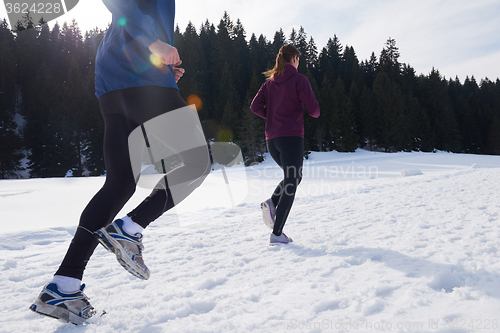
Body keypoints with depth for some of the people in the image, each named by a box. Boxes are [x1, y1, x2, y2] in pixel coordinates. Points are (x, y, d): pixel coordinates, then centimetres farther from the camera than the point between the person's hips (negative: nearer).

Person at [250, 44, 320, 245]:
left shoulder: (270, 82, 13)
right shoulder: (299, 79, -3)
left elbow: (255, 106, 6)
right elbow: (312, 108, -9)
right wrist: (315, 114, 14)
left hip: (272, 138, 6)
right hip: (292, 137, -6)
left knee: (293, 177, 24)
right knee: (291, 183, -1)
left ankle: (271, 203, -1)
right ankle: (277, 233, -4)